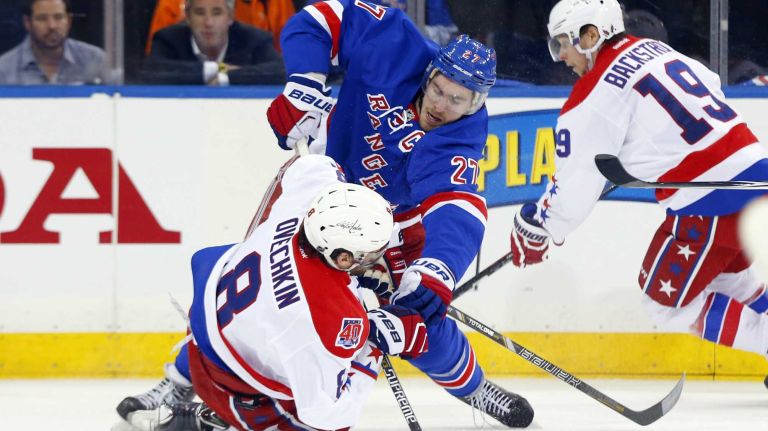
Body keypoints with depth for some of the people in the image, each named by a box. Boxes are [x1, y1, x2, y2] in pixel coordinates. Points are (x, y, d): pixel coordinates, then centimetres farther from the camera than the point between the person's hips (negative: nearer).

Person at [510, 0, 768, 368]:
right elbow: (709, 84, 30)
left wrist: (536, 230, 11)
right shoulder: (652, 49, 13)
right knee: (731, 280, 28)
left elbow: (574, 186, -5)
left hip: (709, 205, -8)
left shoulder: (595, 95, -10)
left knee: (668, 301, 8)